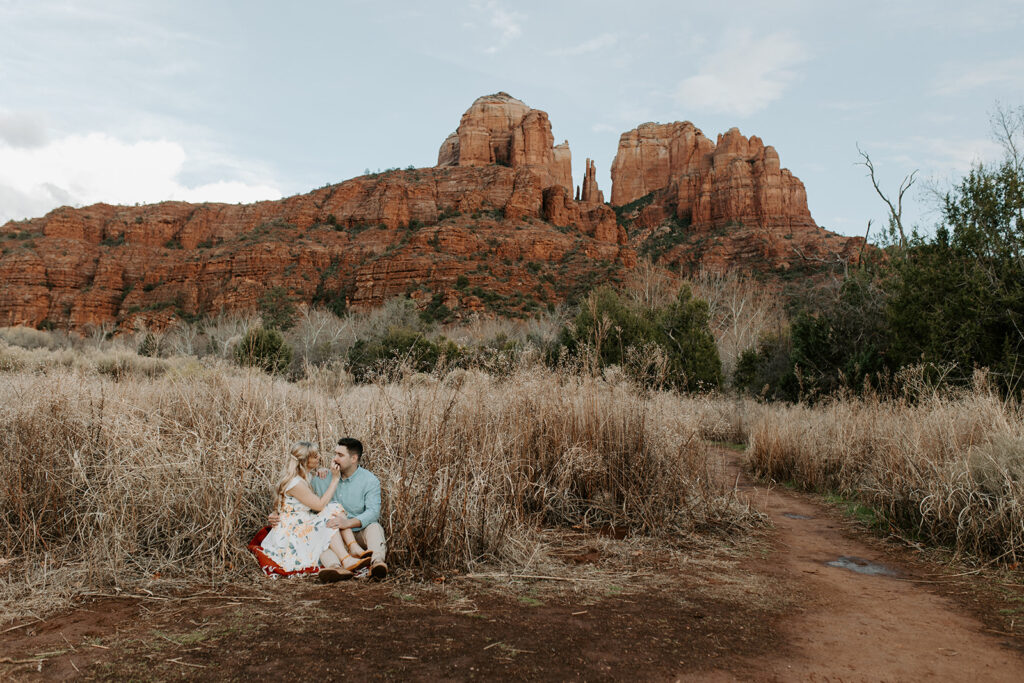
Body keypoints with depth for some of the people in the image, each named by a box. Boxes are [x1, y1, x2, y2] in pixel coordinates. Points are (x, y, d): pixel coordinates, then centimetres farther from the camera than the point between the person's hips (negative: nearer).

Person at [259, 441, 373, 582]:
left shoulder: (303, 477, 12)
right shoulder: (295, 483, -21)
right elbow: (320, 505, -19)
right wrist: (335, 479, -15)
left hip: (303, 526, 9)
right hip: (289, 534, -9)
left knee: (336, 509, -9)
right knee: (329, 519, -26)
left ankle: (354, 549, -24)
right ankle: (346, 561, -35)